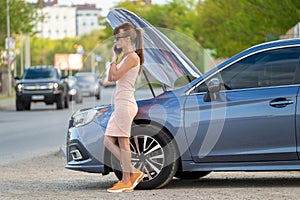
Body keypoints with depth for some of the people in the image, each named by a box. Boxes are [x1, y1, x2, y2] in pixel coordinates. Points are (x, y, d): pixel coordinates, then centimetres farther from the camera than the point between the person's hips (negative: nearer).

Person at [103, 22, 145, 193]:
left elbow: (115, 75, -19)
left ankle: (126, 181, -1)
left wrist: (115, 57, -7)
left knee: (123, 142, -6)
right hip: (120, 104, 10)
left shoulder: (132, 57, -10)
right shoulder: (125, 58, 19)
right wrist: (114, 57, 14)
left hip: (125, 103, -10)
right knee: (109, 141, 8)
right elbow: (110, 78, 18)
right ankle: (133, 172, 10)